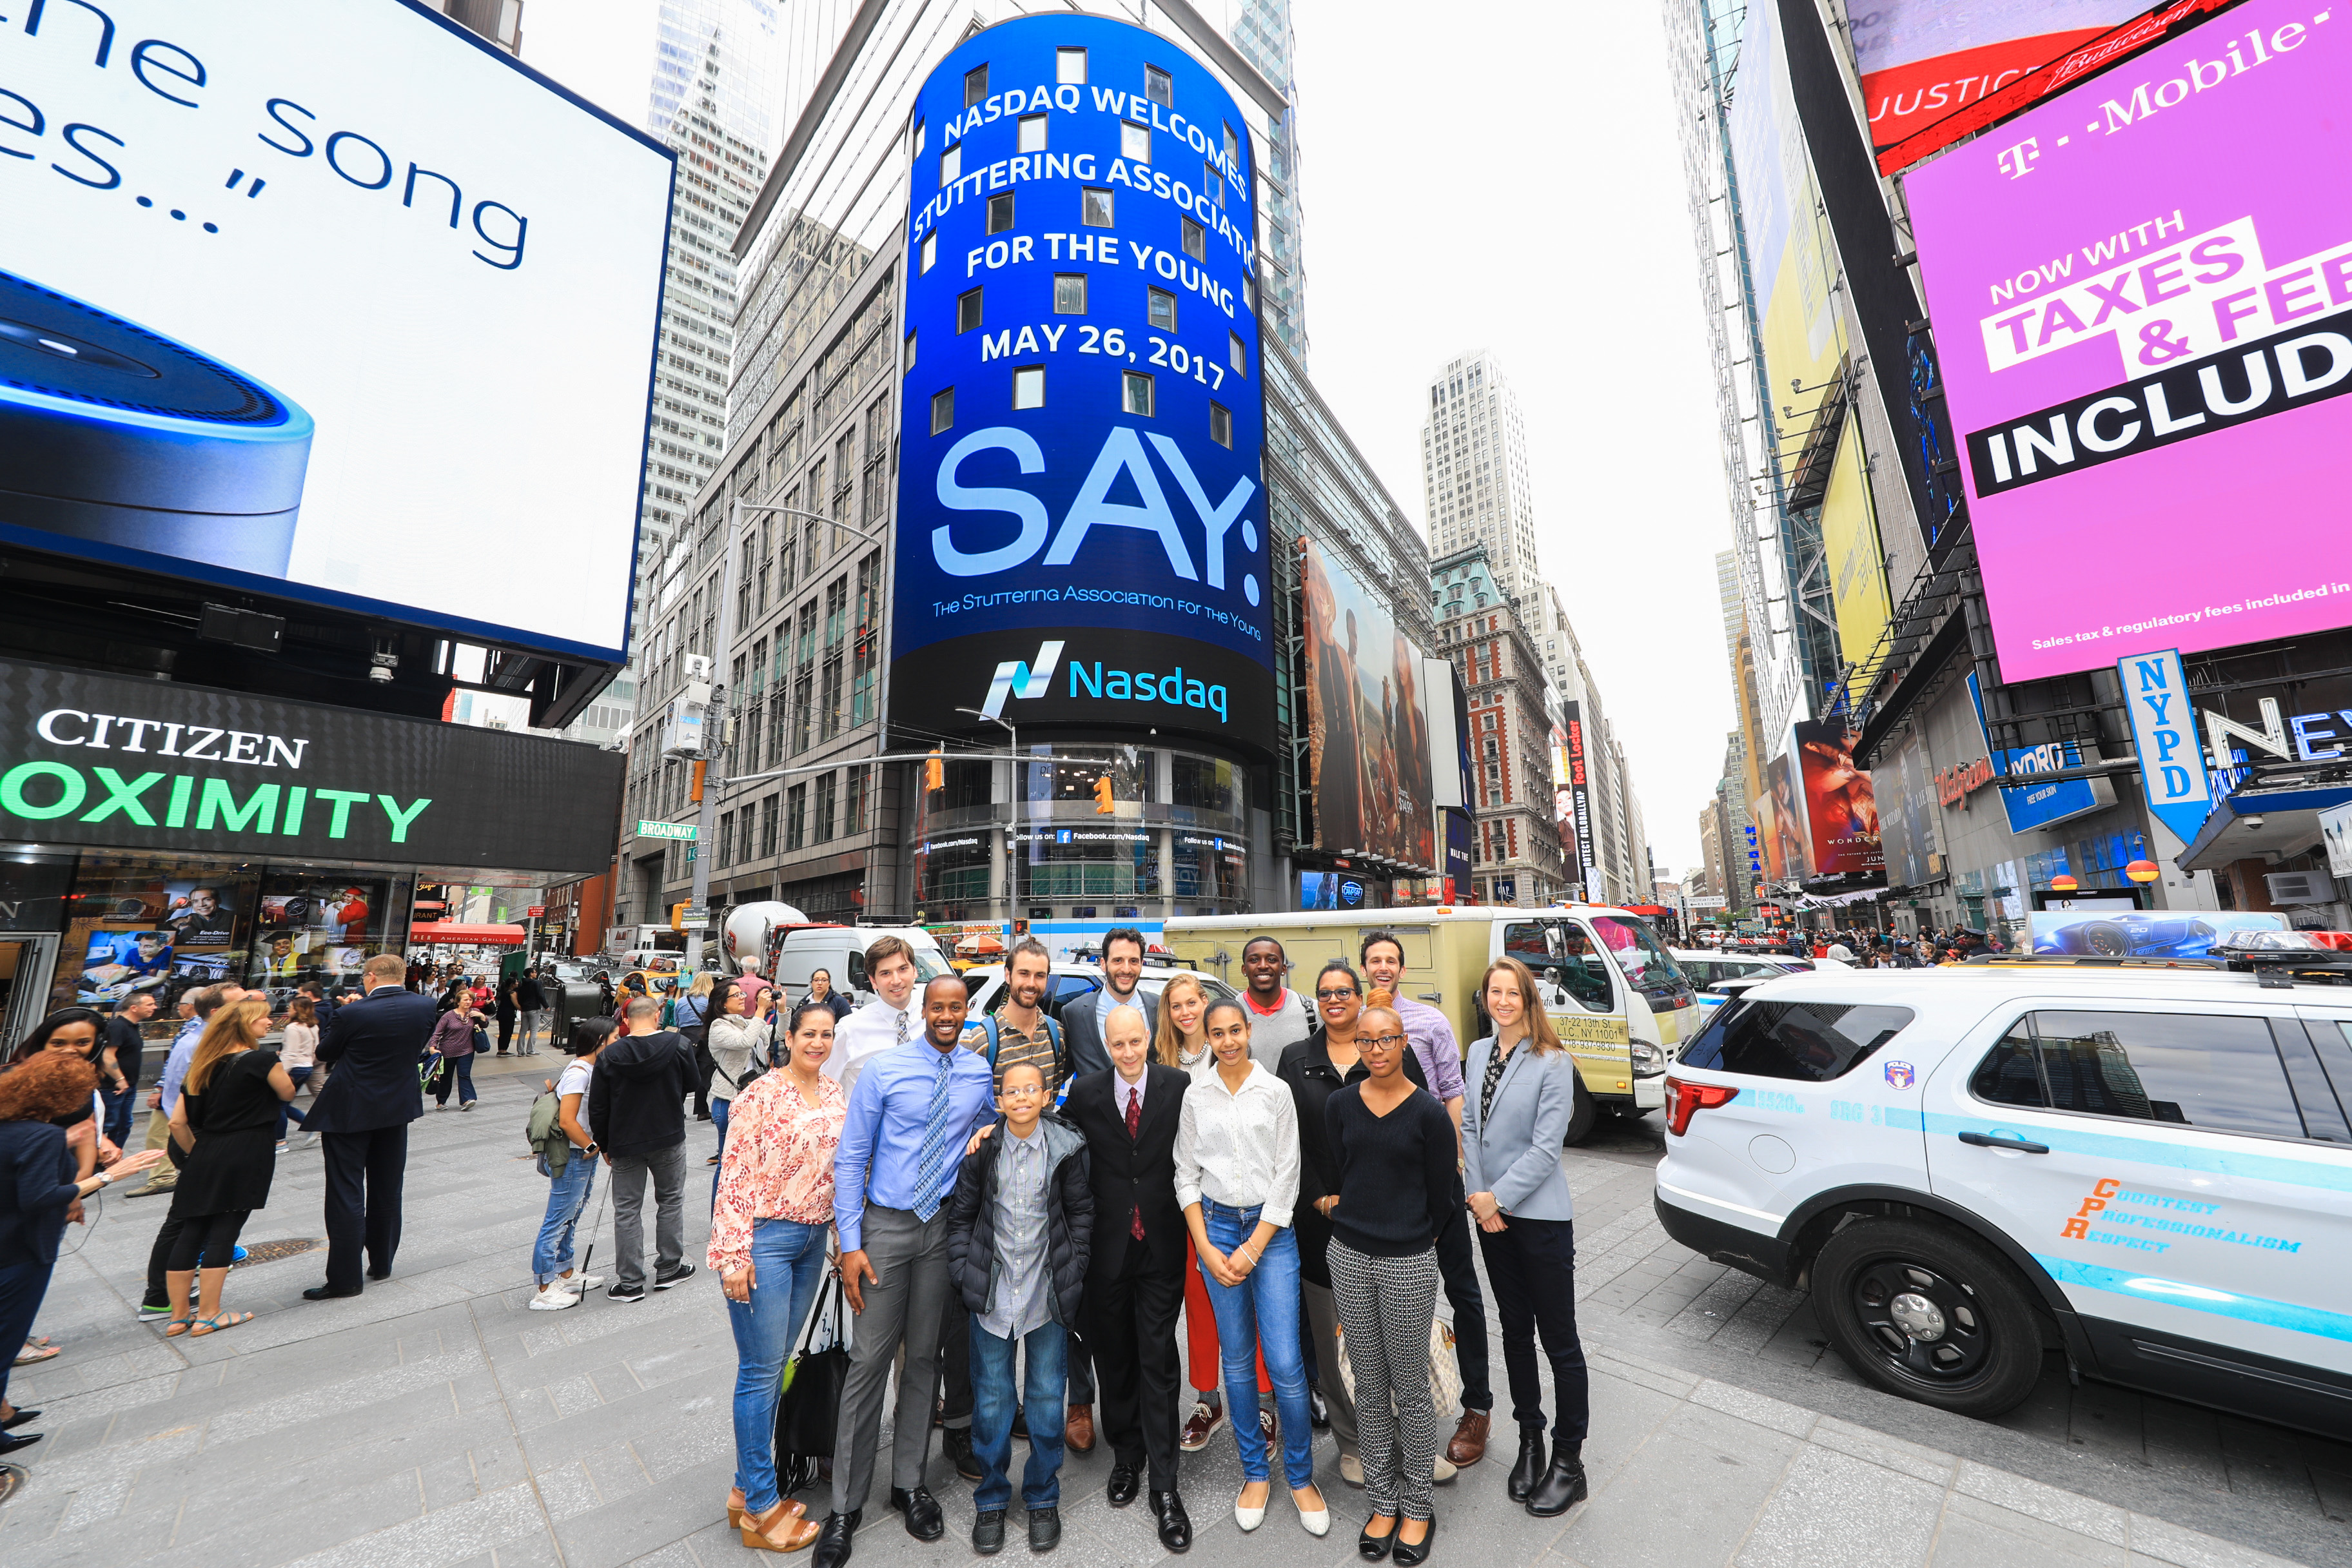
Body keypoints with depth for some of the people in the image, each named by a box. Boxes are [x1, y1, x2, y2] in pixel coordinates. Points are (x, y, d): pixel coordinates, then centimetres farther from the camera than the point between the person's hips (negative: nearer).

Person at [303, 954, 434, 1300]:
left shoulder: (353, 1013, -20)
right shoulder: (425, 1007, -9)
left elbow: (324, 1053, -3)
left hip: (349, 1112, -4)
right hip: (398, 1108, 4)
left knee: (346, 1195, 4)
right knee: (387, 1191, 17)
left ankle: (345, 1278, 8)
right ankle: (382, 1263, 29)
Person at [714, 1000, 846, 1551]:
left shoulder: (836, 1096, 4)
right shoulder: (760, 1095, -15)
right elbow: (735, 1176, -14)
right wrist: (735, 1255, -15)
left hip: (813, 1239, 6)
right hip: (765, 1240, -6)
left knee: (776, 1364, 18)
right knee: (762, 1371, 4)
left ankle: (747, 1488, 34)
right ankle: (761, 1508, 21)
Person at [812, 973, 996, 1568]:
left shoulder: (982, 1074, -1)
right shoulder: (883, 1070, -9)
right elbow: (851, 1157, -7)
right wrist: (850, 1244, -9)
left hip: (945, 1227, 2)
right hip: (886, 1226, -2)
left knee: (925, 1356, 14)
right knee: (869, 1358, 5)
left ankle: (909, 1482, 34)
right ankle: (846, 1505, 25)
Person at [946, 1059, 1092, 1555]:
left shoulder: (1066, 1147, -8)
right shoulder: (982, 1148, -7)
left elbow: (1082, 1211, 2)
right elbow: (961, 1215, 3)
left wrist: (1073, 1269, -1)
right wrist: (964, 1274, -2)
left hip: (1049, 1292, 0)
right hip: (993, 1294, 0)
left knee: (1047, 1399, 12)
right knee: (991, 1399, 12)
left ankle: (1043, 1498, 34)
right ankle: (991, 1500, 34)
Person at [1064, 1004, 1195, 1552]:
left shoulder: (1180, 1086, -10)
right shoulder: (1085, 1093, -6)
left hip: (1162, 1245, -2)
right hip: (1106, 1246, 2)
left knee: (1158, 1361, 6)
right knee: (1114, 1357, 19)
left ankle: (1164, 1485, 22)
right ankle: (1126, 1456, 41)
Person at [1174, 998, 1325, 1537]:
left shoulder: (1276, 1091, -6)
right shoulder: (1196, 1095, -1)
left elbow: (1287, 1175, -5)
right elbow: (1186, 1175, 3)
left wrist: (1253, 1249, -8)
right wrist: (1207, 1249, -3)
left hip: (1270, 1228, -2)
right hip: (1216, 1225, 2)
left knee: (1285, 1363, -1)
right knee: (1236, 1357, 13)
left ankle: (1300, 1476, 22)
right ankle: (1254, 1472, 32)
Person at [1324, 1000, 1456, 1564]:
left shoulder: (1429, 1113, -12)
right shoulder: (1340, 1105, -2)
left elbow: (1441, 1196, -3)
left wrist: (1412, 1240, 6)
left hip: (1408, 1264, -3)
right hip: (1350, 1258, 3)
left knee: (1410, 1390, 11)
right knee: (1370, 1388, 16)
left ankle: (1417, 1508, 32)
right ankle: (1383, 1502, 35)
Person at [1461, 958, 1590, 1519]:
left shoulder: (1553, 1062, -15)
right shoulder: (1478, 1052, 3)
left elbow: (1545, 1147, -17)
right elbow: (1469, 1127, 5)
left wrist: (1498, 1197, -14)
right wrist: (1478, 1196, -4)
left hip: (1540, 1216, -5)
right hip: (1491, 1215, 6)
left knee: (1559, 1339, 8)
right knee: (1515, 1329, 19)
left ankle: (1568, 1459, 27)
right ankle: (1529, 1439, 37)